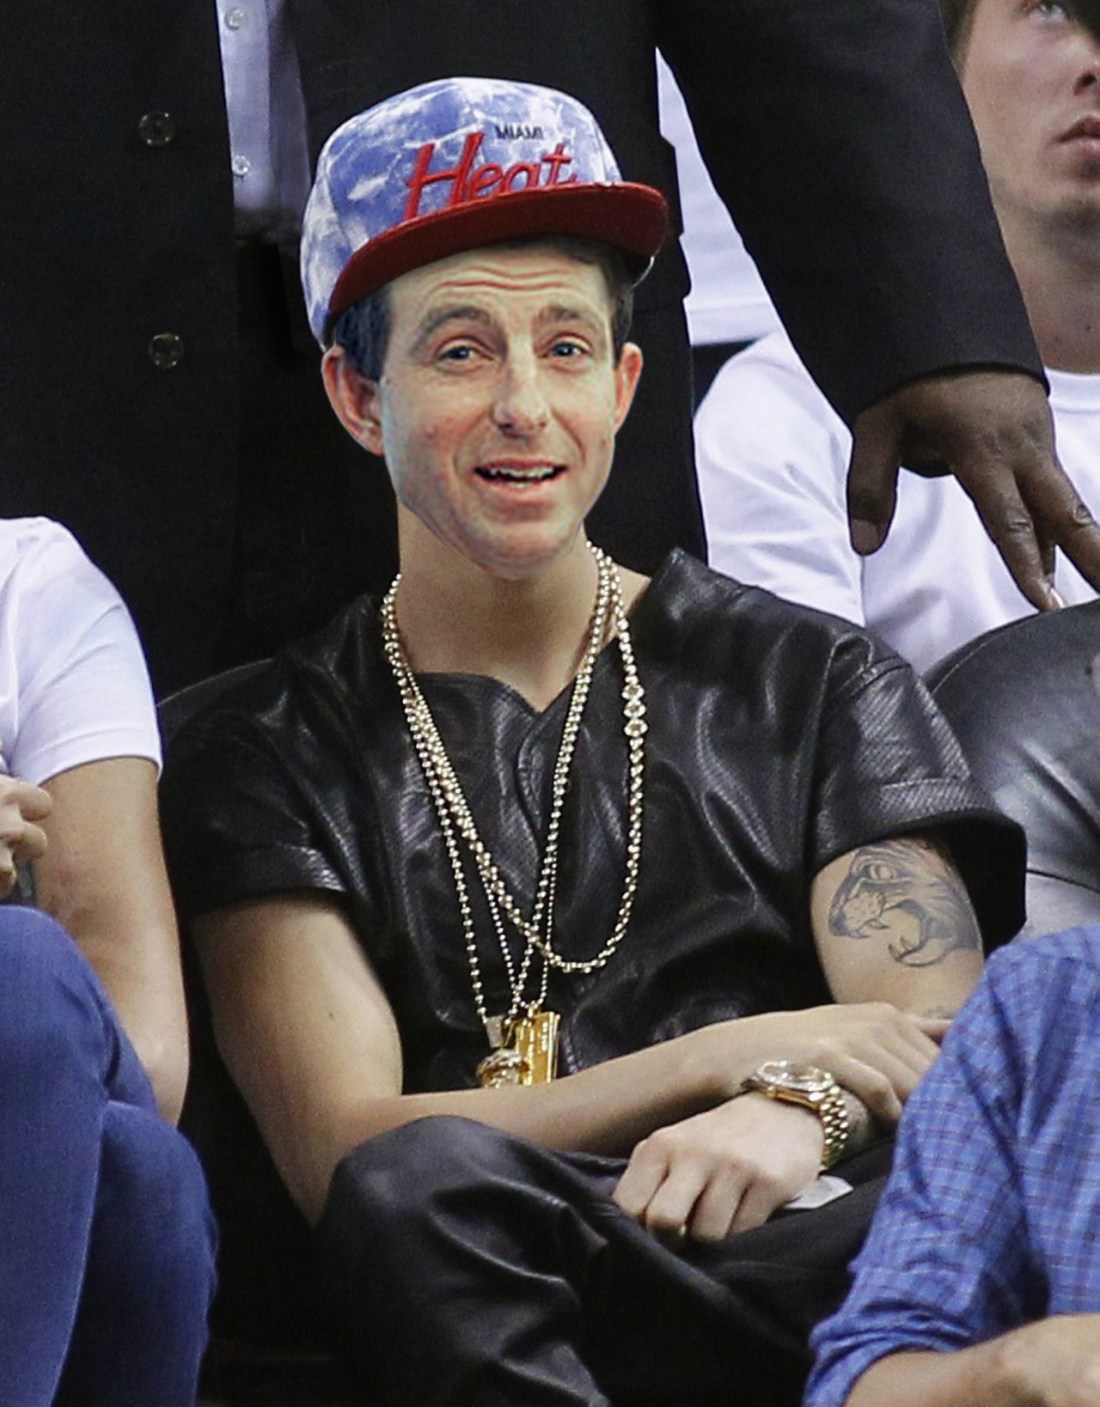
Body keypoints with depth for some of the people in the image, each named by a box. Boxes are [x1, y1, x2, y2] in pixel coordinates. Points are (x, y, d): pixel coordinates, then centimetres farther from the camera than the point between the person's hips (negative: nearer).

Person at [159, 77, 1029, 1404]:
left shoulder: (817, 686, 18)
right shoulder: (267, 757, 13)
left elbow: (948, 1050, 7)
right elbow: (340, 1153, -1)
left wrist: (803, 1111, -18)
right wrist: (732, 1057, -9)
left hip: (814, 1266, 0)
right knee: (421, 1182, -37)